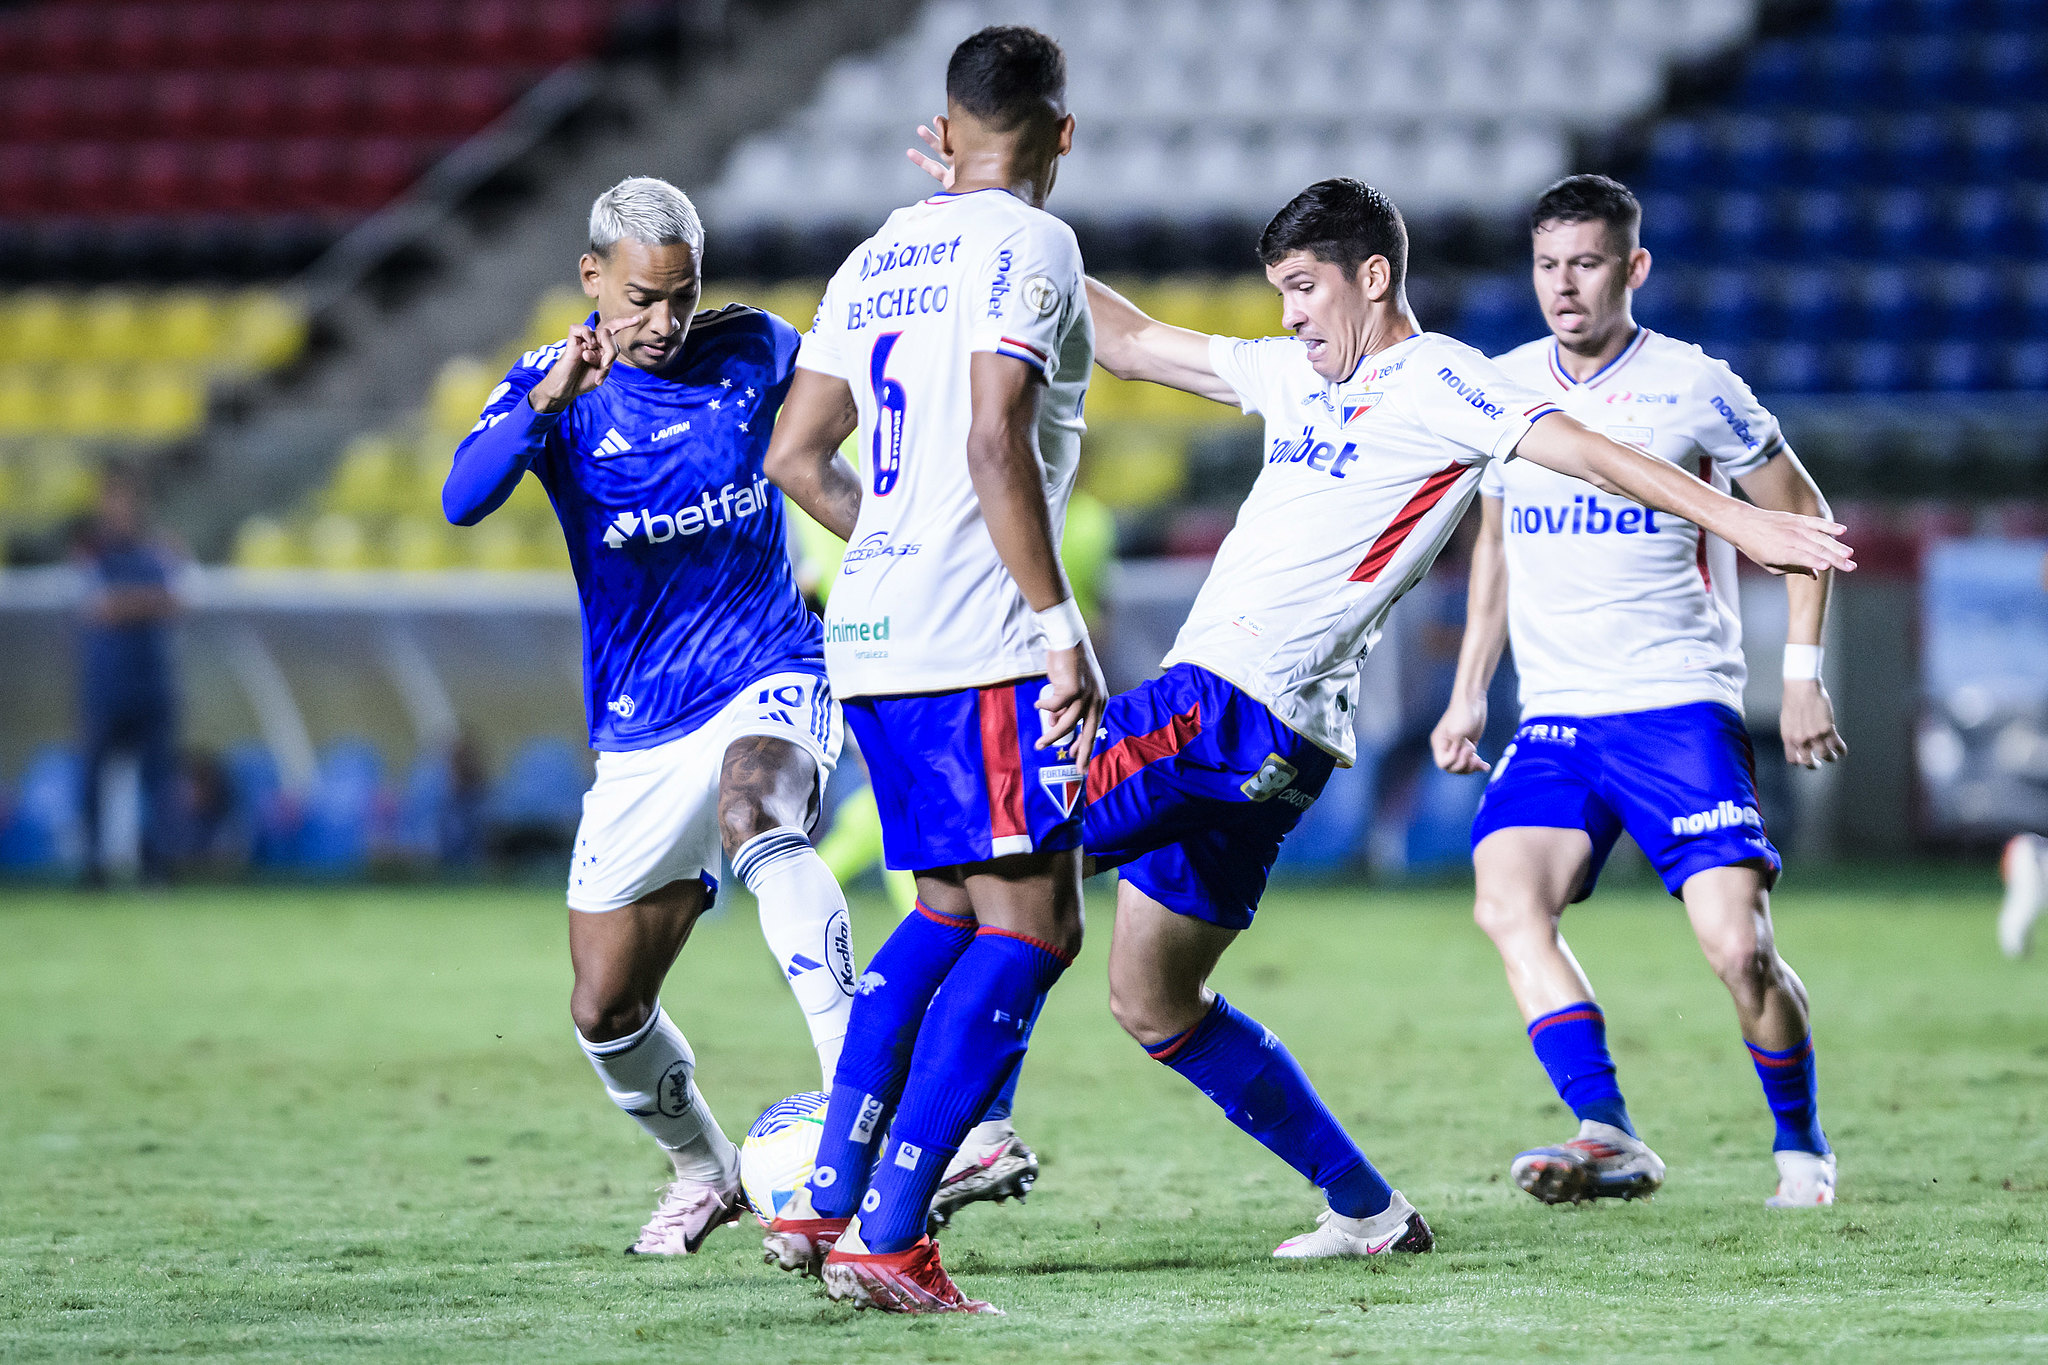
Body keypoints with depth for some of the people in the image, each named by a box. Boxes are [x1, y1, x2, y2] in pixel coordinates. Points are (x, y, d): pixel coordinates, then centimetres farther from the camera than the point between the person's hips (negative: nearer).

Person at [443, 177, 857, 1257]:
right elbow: (463, 500, -24)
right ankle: (703, 1169, 33)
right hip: (642, 734, 2)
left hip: (773, 680, -2)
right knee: (607, 1013, 4)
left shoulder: (752, 350, 1)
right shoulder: (551, 386, -3)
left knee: (754, 813, -38)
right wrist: (549, 399, -40)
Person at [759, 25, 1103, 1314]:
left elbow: (799, 458, 18)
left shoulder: (877, 259, 16)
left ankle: (825, 1198, 13)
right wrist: (1061, 626, -17)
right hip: (977, 645, -8)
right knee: (1029, 928, -5)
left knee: (950, 909, 20)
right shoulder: (1029, 245, -8)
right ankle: (885, 1236, -12)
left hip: (871, 637, 8)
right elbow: (996, 446, -19)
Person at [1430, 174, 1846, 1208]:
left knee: (1737, 946, -14)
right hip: (1553, 716, 4)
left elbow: (1801, 516, 6)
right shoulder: (1501, 388, 8)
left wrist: (1802, 674, -1)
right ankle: (1608, 1138, -27)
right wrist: (1468, 691, 17)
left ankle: (1802, 1148, 9)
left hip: (1681, 706, -4)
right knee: (1507, 903, -22)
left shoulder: (1692, 387, -5)